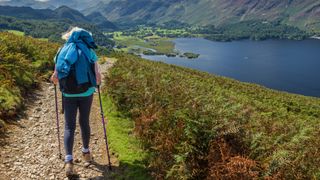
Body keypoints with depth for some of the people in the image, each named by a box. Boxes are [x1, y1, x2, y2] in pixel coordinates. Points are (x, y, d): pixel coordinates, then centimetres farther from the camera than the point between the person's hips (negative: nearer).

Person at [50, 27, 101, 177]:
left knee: (69, 126, 4)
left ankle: (69, 161, -6)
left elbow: (55, 76, 2)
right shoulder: (89, 51, 2)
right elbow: (98, 77, -5)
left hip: (68, 94, 0)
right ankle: (86, 152, 32)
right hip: (86, 92, 0)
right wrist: (95, 84, 16)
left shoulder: (63, 50, 6)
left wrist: (56, 79, 24)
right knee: (84, 122, 16)